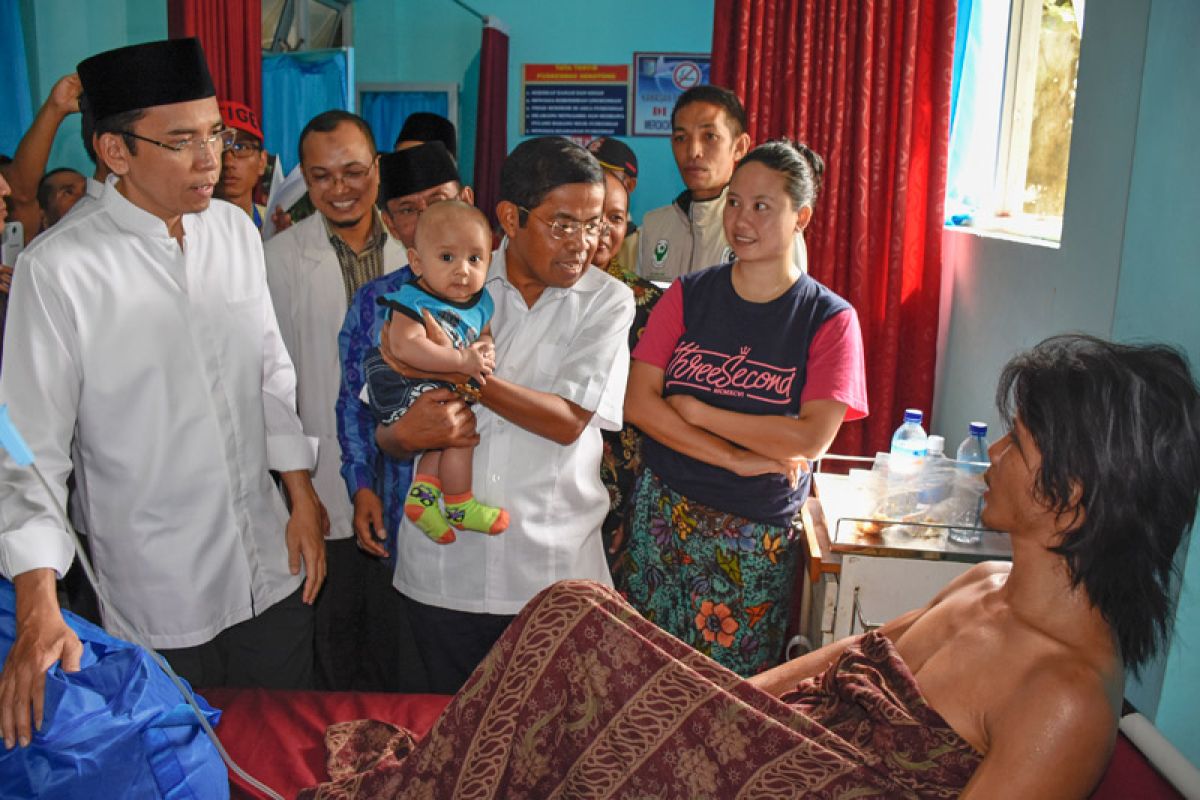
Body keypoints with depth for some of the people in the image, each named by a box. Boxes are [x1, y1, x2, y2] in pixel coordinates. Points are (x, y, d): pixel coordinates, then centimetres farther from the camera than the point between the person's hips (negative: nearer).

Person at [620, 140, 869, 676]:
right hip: (662, 507, 2)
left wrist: (696, 411, -12)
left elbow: (812, 437, -15)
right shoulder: (688, 295, 3)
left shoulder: (830, 319, -4)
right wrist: (741, 459, -15)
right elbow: (637, 402, -7)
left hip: (757, 536, -2)